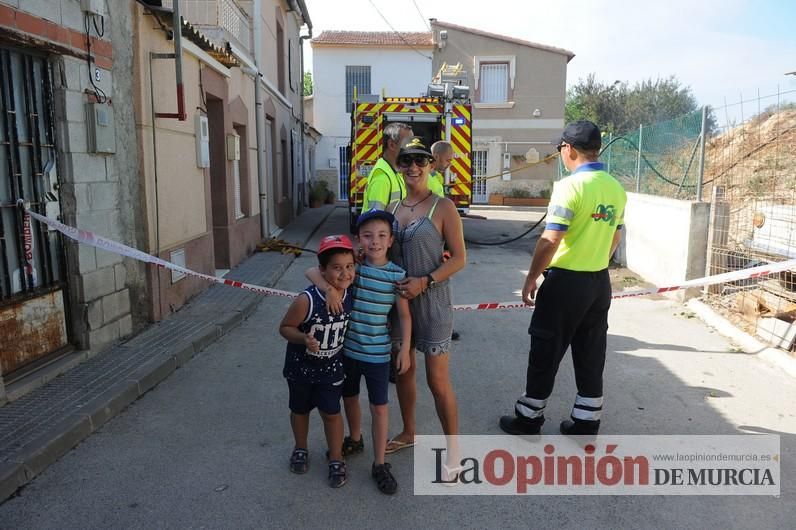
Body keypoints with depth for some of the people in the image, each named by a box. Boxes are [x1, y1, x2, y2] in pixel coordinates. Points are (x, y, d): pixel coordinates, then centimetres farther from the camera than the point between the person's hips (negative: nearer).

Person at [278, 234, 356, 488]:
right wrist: (304, 339, -34)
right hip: (301, 366, -1)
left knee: (331, 413, 10)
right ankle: (300, 449, 46)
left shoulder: (352, 297, -17)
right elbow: (285, 327, -19)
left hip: (331, 368, 2)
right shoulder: (307, 300, -30)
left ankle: (336, 460, 30)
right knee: (300, 410, 20)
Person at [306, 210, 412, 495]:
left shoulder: (397, 274, -10)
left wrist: (405, 349, -7)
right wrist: (329, 288, -28)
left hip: (377, 353, -2)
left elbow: (404, 315, -4)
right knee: (349, 397, 22)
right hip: (347, 347, 3)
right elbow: (312, 272, -9)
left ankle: (379, 464, 21)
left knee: (379, 406, 6)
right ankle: (354, 439, 48)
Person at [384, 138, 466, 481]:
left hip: (432, 301, -6)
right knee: (403, 370, 17)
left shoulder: (443, 208, -9)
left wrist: (425, 281, -20)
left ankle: (453, 450, 17)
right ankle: (408, 433, 38)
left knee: (438, 381, -1)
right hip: (398, 299, 6)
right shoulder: (392, 208, 7)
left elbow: (459, 257, -10)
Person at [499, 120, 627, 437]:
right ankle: (586, 424, 24)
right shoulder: (616, 189, 6)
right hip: (600, 282, 7)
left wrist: (531, 278, -10)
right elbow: (615, 238, 15)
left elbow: (550, 240, -20)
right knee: (591, 356, 14)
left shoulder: (570, 186, -17)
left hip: (565, 281, -7)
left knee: (546, 352, 6)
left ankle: (529, 418, 19)